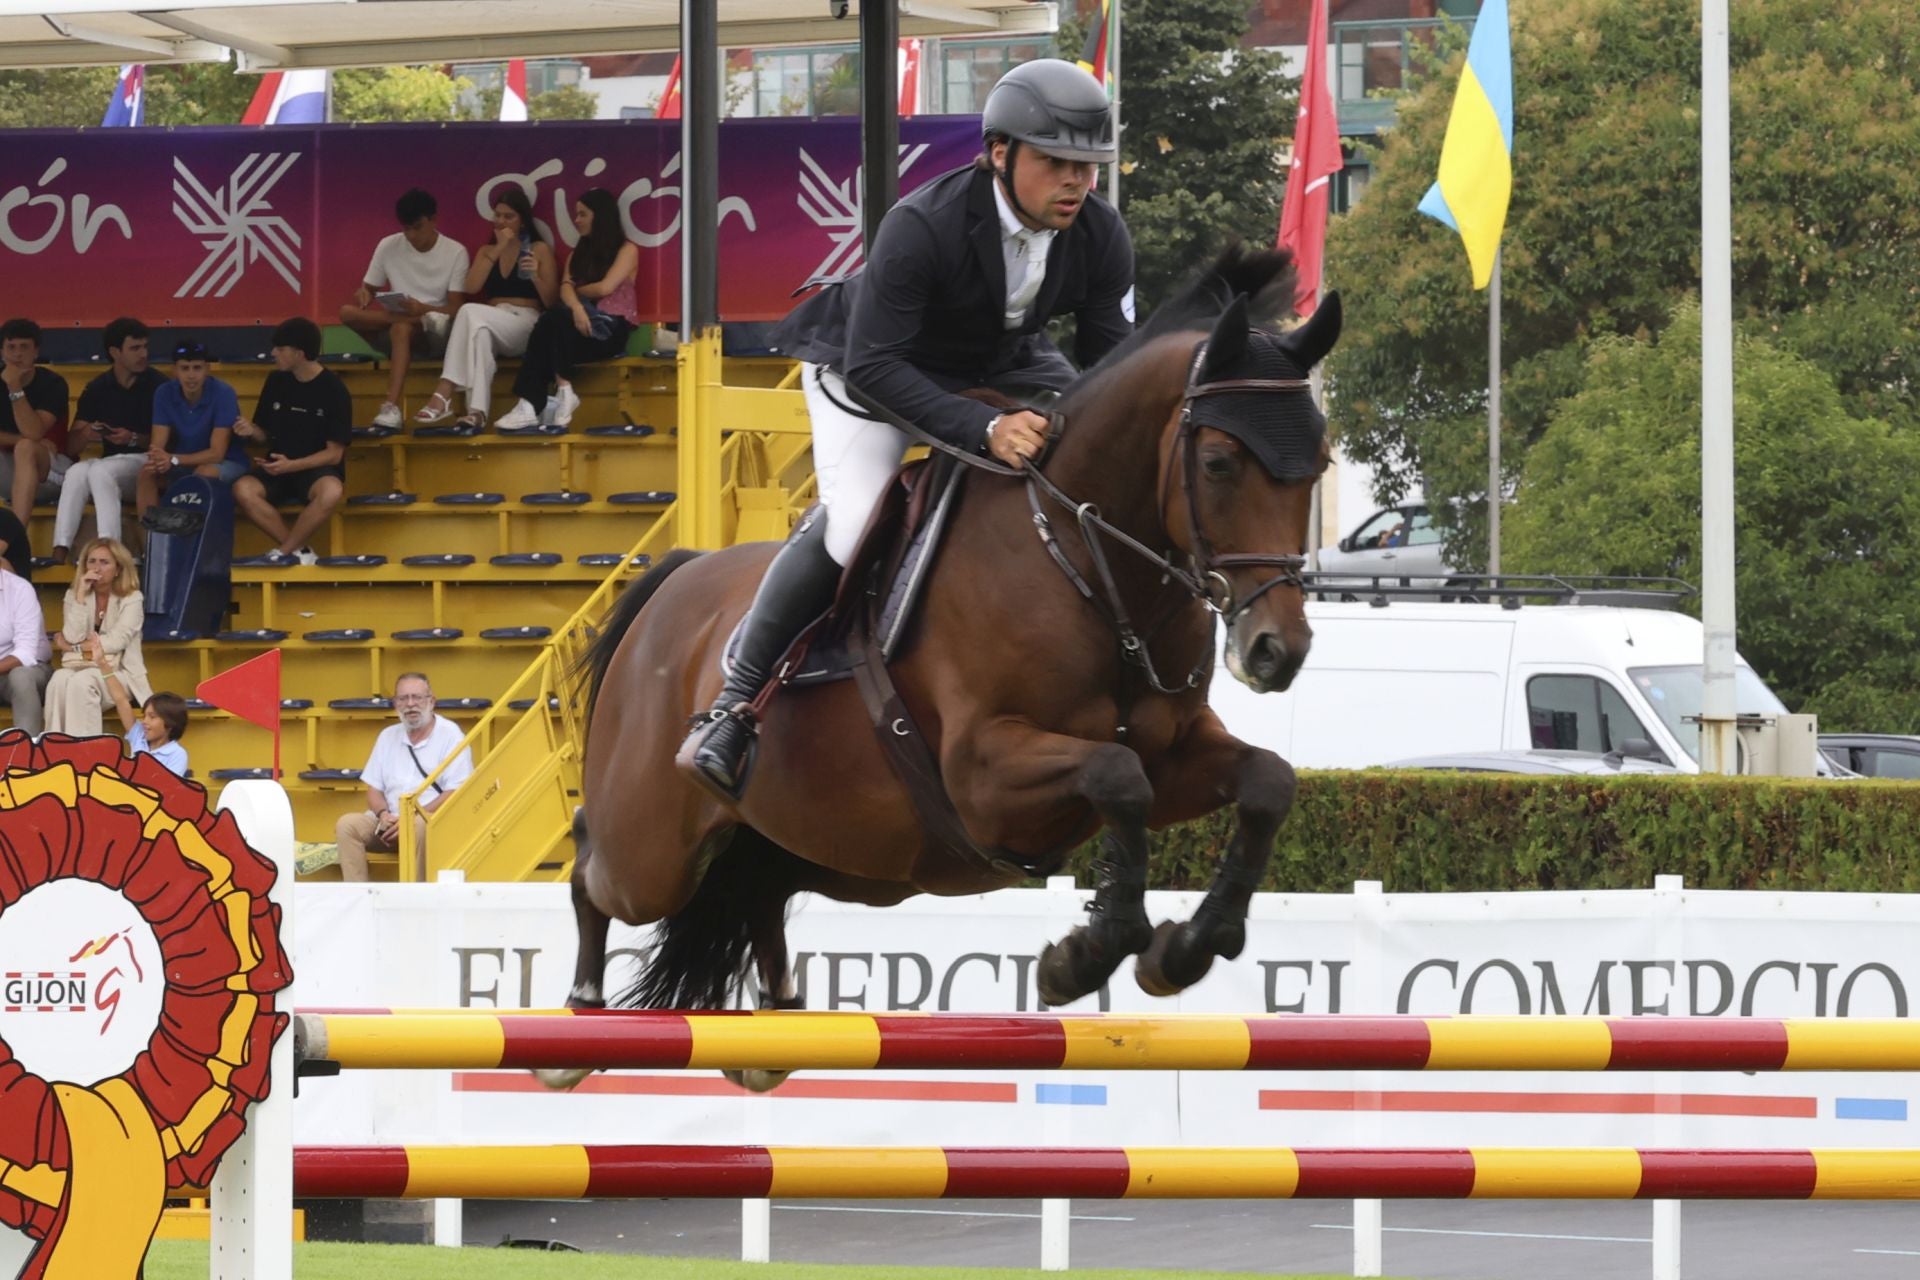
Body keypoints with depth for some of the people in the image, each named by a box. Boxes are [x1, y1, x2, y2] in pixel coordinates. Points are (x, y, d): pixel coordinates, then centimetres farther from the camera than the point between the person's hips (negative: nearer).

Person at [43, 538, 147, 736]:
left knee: (81, 682, -36)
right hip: (79, 667, 3)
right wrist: (81, 596, -7)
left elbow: (117, 641, -10)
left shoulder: (132, 599, 3)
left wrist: (76, 646, -7)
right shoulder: (73, 596, 11)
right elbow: (73, 637, -5)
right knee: (60, 679, -34)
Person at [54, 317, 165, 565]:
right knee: (77, 472, -30)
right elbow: (72, 444, 9)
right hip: (110, 463, 4)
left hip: (145, 463, -4)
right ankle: (60, 551, -39)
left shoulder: (157, 386, -3)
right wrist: (86, 435, -14)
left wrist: (134, 439, -20)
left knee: (100, 471, -34)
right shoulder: (97, 389, 10)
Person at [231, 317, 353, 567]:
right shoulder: (276, 381, 5)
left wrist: (291, 466, -21)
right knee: (243, 489, -30)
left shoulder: (333, 390, -7)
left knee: (331, 491, -40)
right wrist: (252, 431, -8)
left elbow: (334, 453, -8)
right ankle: (298, 551, -23)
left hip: (316, 470, -4)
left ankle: (283, 553, -22)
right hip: (278, 469, 4)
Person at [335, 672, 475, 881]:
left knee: (419, 827, -39)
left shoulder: (449, 734, 1)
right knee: (347, 824, -21)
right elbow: (374, 789, 17)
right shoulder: (388, 736, 17)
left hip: (431, 820, -5)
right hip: (391, 821, 5)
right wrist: (383, 815, -7)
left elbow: (454, 793, -7)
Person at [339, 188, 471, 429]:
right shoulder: (388, 246, 4)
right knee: (348, 312, -25)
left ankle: (391, 407, -52)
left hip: (434, 332, -4)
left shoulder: (455, 252, -4)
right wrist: (363, 294, -15)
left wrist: (424, 309, -29)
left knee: (401, 328, -40)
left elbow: (455, 309, -8)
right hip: (394, 322, 4)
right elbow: (368, 289, 11)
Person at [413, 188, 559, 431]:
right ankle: (477, 411, -55)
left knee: (470, 313, -33)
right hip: (490, 325, 3)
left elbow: (551, 301, 4)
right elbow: (471, 288, 3)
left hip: (527, 325, -3)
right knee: (480, 333, -38)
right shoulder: (486, 251, 22)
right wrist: (497, 251, 0)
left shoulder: (540, 250, 10)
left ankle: (444, 393, -45)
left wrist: (536, 276, -15)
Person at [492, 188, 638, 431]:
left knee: (554, 319, -33)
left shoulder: (626, 249, 6)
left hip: (611, 329, -5)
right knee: (553, 321, -31)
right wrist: (576, 306, -18)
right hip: (583, 322, 5)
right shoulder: (579, 253, 24)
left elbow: (605, 288, -9)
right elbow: (566, 288, 5)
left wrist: (577, 291, 8)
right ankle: (531, 406, -44)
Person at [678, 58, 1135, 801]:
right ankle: (735, 705, -15)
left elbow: (1110, 360, -8)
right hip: (871, 361, -6)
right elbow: (873, 366, -38)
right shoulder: (920, 228, -36)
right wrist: (983, 430, -50)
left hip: (1005, 365, 6)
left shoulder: (1101, 238, -20)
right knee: (848, 526, -26)